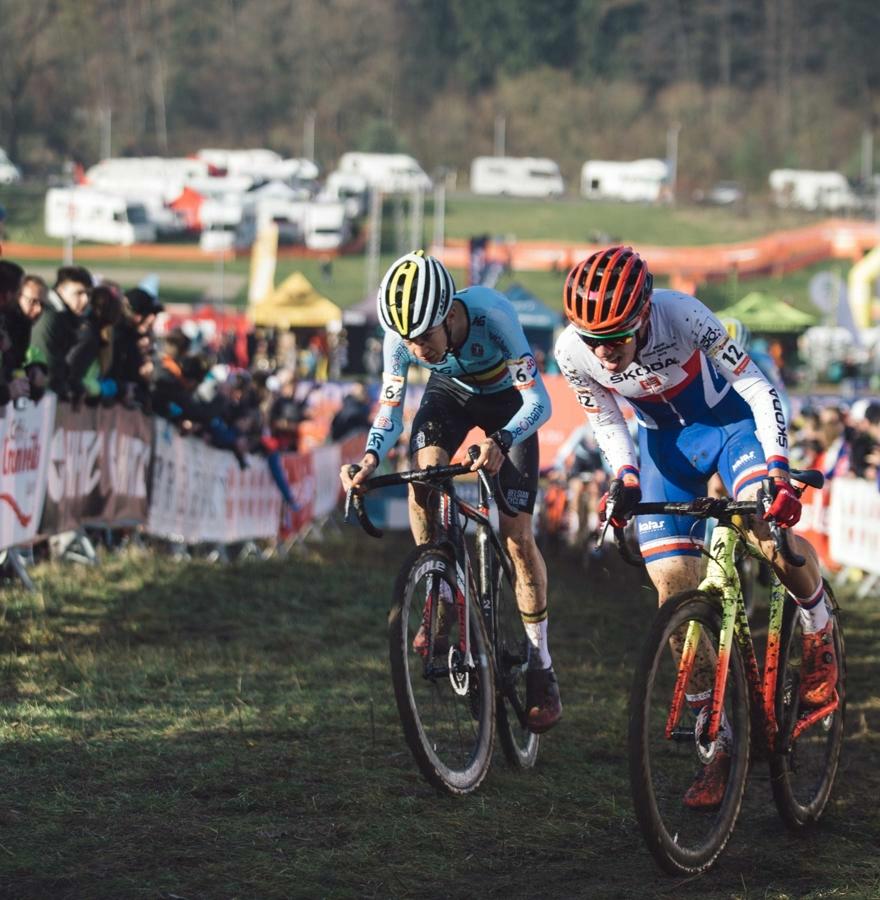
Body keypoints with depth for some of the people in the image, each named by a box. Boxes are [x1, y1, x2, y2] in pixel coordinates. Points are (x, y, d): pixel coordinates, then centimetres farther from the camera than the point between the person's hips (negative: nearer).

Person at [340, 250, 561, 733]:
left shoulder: (492, 314, -40)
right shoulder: (401, 336, -29)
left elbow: (538, 400, -38)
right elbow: (389, 411, -18)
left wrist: (501, 441, -57)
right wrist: (372, 456, -40)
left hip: (506, 400, -3)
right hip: (450, 393, 3)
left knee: (517, 535, -10)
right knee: (424, 469, -30)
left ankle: (541, 666, 3)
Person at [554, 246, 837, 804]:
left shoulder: (683, 317, -34)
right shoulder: (573, 353, -22)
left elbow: (759, 389, -28)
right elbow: (608, 423, -4)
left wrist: (778, 472, -38)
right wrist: (624, 480, -22)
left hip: (729, 422, -3)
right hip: (664, 442, 4)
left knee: (773, 533, -31)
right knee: (675, 594, -7)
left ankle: (819, 633, 0)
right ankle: (716, 744, 6)